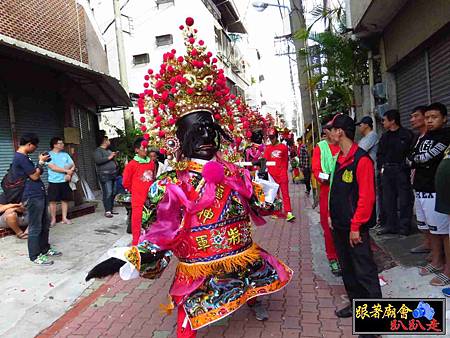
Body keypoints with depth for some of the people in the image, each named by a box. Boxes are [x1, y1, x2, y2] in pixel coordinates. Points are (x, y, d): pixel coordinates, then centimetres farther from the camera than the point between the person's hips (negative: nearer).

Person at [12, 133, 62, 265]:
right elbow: (34, 176, -16)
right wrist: (41, 162, -6)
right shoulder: (20, 158, -17)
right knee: (35, 227, -2)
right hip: (33, 196, -10)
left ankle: (45, 249, 28)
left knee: (45, 223, 17)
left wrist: (41, 162, 10)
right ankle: (35, 256, 8)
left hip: (38, 194, 11)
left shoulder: (22, 157, 16)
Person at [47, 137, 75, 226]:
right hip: (54, 181, -4)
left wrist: (69, 174, -10)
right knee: (53, 201, 0)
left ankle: (64, 218, 16)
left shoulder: (65, 154, 12)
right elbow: (53, 167, -14)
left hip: (65, 181, 4)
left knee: (65, 199, 7)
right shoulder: (49, 155, -3)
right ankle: (53, 219, 11)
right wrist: (67, 170, -12)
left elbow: (73, 165, 8)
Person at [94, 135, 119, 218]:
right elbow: (98, 160, -19)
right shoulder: (98, 150, -3)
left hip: (113, 174, 9)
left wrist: (114, 156, 16)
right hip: (105, 175, -9)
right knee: (107, 193, -14)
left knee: (112, 193, 9)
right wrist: (109, 157, -17)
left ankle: (111, 209, 16)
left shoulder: (108, 150, 23)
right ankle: (107, 211, -12)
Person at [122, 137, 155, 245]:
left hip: (150, 199, 4)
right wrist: (135, 191, 8)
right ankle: (136, 244, 16)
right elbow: (126, 183, 0)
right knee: (137, 222, 2)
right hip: (138, 200, -4)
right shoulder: (132, 164, -7)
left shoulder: (151, 163, 7)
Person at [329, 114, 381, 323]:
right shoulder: (340, 158, 9)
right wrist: (333, 216, 14)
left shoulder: (361, 159, -17)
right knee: (347, 268, 19)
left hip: (355, 227, -9)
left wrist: (356, 226, -19)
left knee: (364, 271, 0)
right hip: (339, 225, 9)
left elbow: (366, 196, -20)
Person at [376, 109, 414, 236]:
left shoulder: (407, 134, -4)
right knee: (388, 200, 11)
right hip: (387, 171, 6)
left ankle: (404, 226, 11)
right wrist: (381, 167, 8)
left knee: (404, 200, 0)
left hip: (402, 171, -6)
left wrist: (407, 166, -16)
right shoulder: (384, 137, 14)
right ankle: (391, 225, 21)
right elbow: (380, 154, 19)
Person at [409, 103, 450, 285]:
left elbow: (427, 157, -16)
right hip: (421, 189, 8)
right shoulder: (423, 138, 15)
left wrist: (417, 158, 2)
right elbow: (412, 158, 13)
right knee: (432, 229, 17)